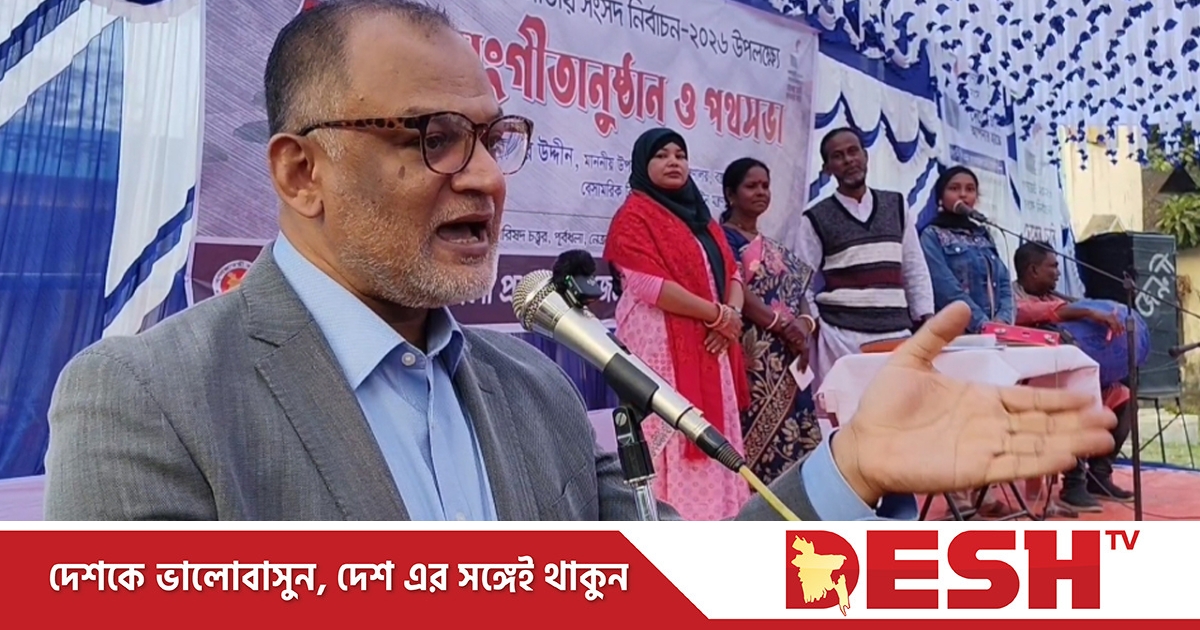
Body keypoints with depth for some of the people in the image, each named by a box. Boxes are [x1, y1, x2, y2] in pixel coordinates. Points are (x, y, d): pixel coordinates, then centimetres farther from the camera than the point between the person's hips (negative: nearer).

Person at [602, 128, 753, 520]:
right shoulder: (634, 216, -4)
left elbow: (731, 273, 16)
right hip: (663, 346, -7)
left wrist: (732, 314, -6)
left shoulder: (700, 215, 20)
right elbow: (650, 285, -15)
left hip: (710, 345, 8)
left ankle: (715, 515, 15)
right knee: (672, 436, -9)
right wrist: (717, 315, -11)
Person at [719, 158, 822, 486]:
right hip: (753, 357, -7)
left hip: (788, 359, 7)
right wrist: (785, 326, -13)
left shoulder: (775, 249, 22)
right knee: (757, 438, -11)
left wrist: (804, 324, -5)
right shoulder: (723, 239, -1)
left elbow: (798, 293, 18)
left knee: (791, 438, 4)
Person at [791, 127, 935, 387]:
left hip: (897, 332, 3)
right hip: (840, 336, -3)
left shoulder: (898, 206, 13)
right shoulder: (815, 220, 3)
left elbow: (916, 270, 15)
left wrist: (928, 323, 8)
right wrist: (813, 330, -6)